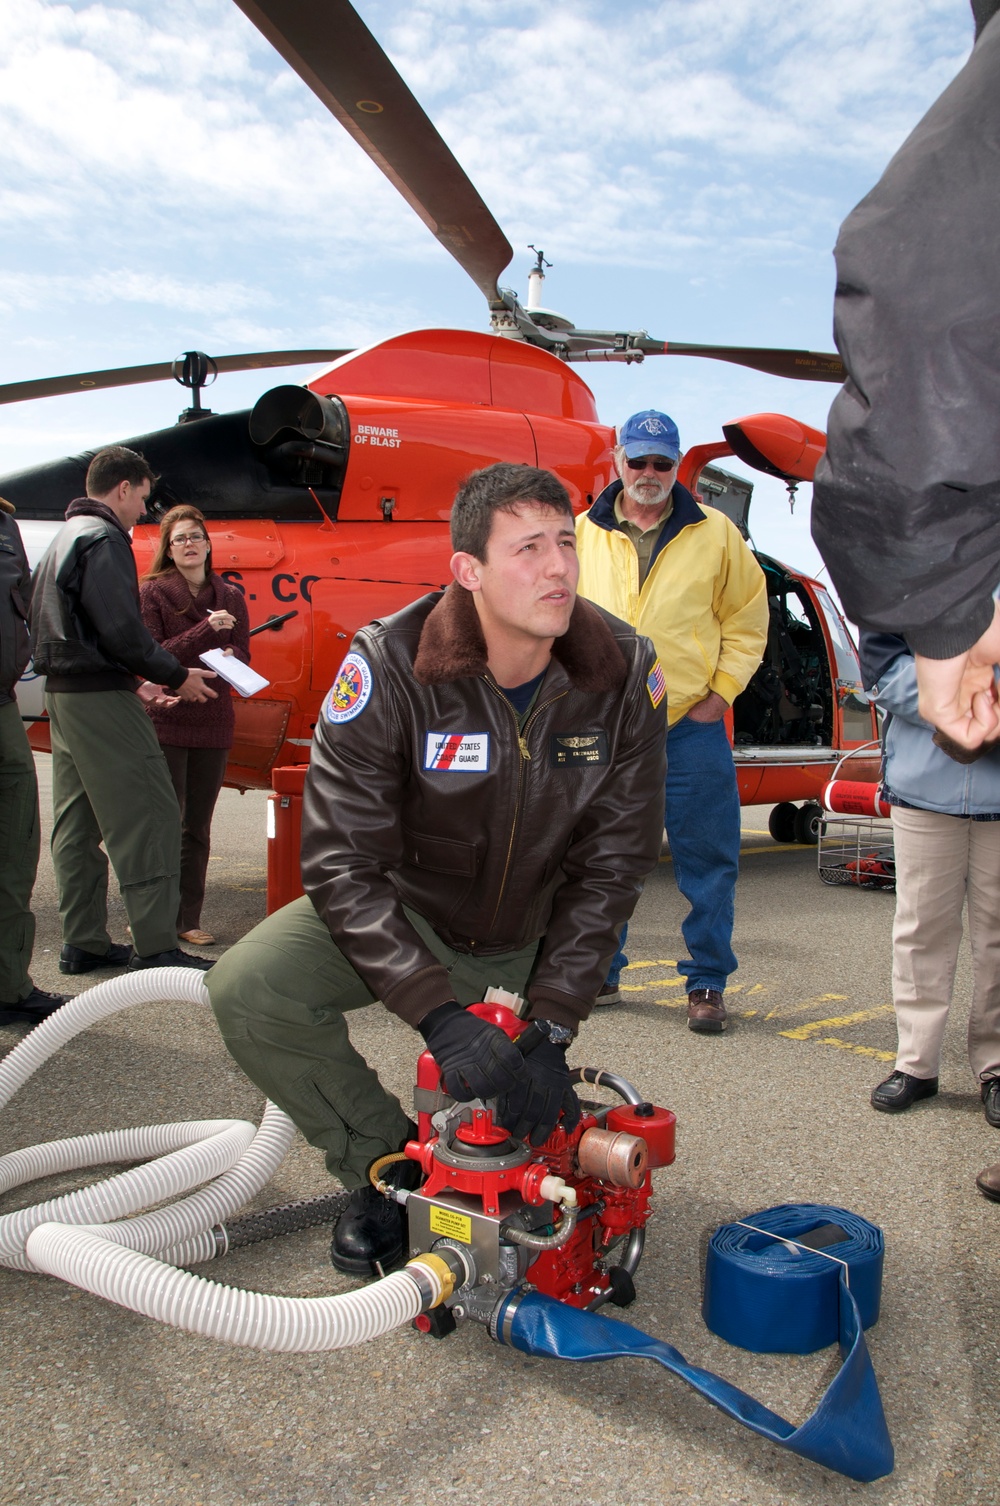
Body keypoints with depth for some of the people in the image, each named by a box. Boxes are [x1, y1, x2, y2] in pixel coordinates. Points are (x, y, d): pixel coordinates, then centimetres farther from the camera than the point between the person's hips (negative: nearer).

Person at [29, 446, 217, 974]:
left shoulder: (62, 539, 21)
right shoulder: (104, 539, -11)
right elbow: (121, 629, -20)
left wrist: (135, 682, 18)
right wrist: (176, 677, -9)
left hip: (61, 693, 11)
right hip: (100, 698, -11)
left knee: (77, 823, 12)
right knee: (148, 817, -9)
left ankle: (83, 941, 19)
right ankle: (157, 948, -8)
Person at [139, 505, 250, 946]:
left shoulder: (230, 597, 11)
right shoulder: (152, 592, 0)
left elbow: (242, 654, 11)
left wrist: (228, 657, -13)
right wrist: (206, 630, -16)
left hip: (214, 722, 4)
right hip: (164, 719, -4)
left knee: (197, 827, 8)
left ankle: (189, 919, 15)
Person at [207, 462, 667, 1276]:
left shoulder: (624, 673, -19)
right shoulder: (389, 666, -27)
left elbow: (614, 863, -13)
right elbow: (343, 861, -27)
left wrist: (552, 1024, -19)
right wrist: (440, 1015, -37)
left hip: (529, 940, 2)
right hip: (401, 910, -1)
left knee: (529, 1119, -3)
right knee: (249, 988, -25)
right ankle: (387, 1163, -1)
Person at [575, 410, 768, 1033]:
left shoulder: (716, 534, 3)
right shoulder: (583, 534, 6)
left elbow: (748, 620, 7)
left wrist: (721, 692, -2)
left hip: (691, 725, -1)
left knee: (707, 859, 2)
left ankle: (707, 982, 15)